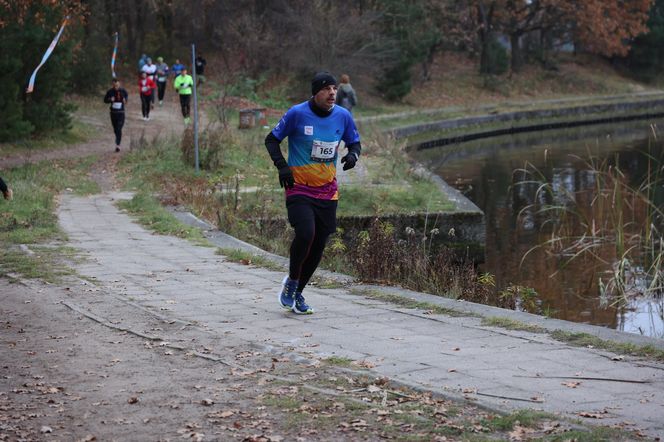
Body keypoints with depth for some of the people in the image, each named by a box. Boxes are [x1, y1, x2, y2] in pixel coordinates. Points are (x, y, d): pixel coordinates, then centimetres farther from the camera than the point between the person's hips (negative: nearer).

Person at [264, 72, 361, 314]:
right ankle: (291, 281, 3)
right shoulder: (297, 113, -11)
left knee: (319, 244, 6)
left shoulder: (343, 116, 0)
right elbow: (271, 139, 0)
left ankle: (298, 293, 24)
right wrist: (282, 166, -14)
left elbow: (354, 142, 15)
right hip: (299, 188, -4)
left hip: (327, 192, 5)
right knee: (305, 234, -23)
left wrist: (353, 154, -8)